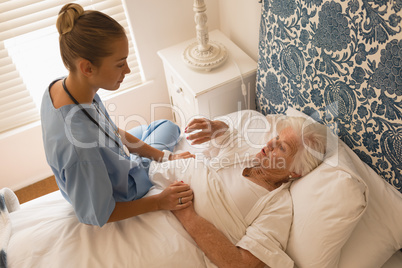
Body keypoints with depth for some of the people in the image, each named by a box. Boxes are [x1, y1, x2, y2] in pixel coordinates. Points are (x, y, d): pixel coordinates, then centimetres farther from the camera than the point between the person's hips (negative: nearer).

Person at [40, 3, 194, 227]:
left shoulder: (59, 87, -21)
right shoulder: (79, 144, -47)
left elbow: (113, 132, -6)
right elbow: (95, 216, -31)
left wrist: (163, 156, -8)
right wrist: (159, 202, -26)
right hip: (121, 191, -6)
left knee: (168, 126, 25)